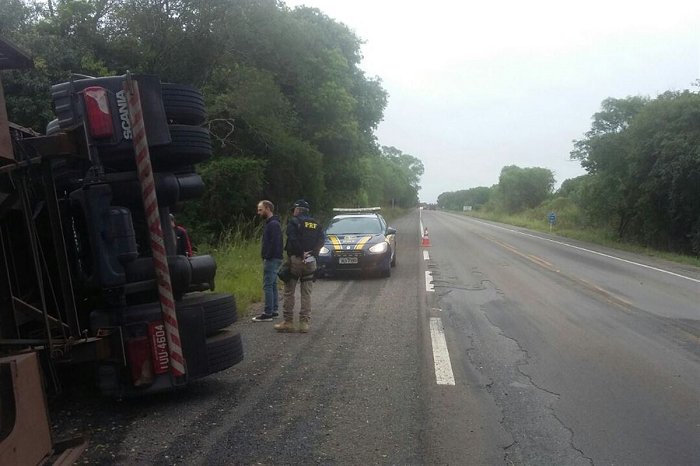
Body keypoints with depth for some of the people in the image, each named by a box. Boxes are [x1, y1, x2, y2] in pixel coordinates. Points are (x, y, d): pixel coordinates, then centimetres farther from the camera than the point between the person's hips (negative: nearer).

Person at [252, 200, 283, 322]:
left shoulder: (273, 224, -15)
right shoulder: (270, 223, 18)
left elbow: (274, 243, -24)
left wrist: (268, 257, -21)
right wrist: (266, 257, 15)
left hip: (272, 259, -11)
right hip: (272, 259, 11)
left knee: (268, 286, -9)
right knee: (272, 285, 14)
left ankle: (267, 314, -7)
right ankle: (274, 310, 20)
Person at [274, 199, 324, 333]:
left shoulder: (293, 222, -3)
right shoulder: (316, 224, 14)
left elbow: (293, 240, -17)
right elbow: (321, 241, 1)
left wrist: (301, 253, -11)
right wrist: (312, 253, -5)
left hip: (295, 259, -5)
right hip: (310, 262, 5)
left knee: (289, 292, 2)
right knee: (306, 293, 8)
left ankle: (288, 322, 2)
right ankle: (304, 322, 6)